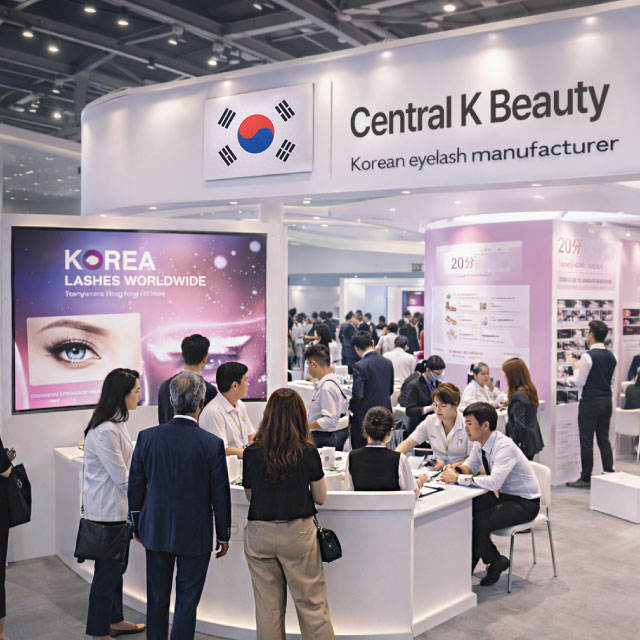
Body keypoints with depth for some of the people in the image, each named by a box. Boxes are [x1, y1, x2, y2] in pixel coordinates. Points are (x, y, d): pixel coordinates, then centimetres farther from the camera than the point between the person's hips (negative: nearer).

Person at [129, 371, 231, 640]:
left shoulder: (147, 437, -8)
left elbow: (135, 485, 2)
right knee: (187, 601, 9)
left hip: (155, 530, 3)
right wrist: (223, 535, 5)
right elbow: (220, 495, -9)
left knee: (157, 599, 18)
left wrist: (138, 524, 16)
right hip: (195, 536, -3)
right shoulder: (212, 444, -17)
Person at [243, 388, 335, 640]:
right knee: (311, 603, 8)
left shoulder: (252, 453, -4)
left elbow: (250, 496, 7)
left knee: (267, 607, 12)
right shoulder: (307, 452, -8)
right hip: (298, 533, -2)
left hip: (259, 533, 2)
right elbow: (320, 497, 1)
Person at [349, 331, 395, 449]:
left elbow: (358, 395, -21)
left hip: (364, 418, -7)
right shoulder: (388, 363, 3)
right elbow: (390, 390, 12)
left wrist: (350, 407, -3)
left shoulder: (359, 366, -17)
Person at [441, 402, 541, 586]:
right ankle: (467, 564, 6)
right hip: (502, 495, 8)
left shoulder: (505, 447, -28)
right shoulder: (479, 443, -3)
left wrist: (458, 478, -34)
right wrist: (456, 469, -11)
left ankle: (496, 562, 4)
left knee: (479, 523, -25)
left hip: (524, 503, -8)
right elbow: (471, 466, 13)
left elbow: (494, 482, -40)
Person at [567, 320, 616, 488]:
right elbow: (609, 379, 16)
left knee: (586, 441, -1)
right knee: (604, 439, 15)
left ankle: (585, 478, 5)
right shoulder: (611, 356, 7)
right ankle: (609, 474, 18)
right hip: (606, 400, 7)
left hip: (589, 402, -7)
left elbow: (579, 382, -14)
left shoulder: (587, 356, -17)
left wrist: (576, 369, 3)